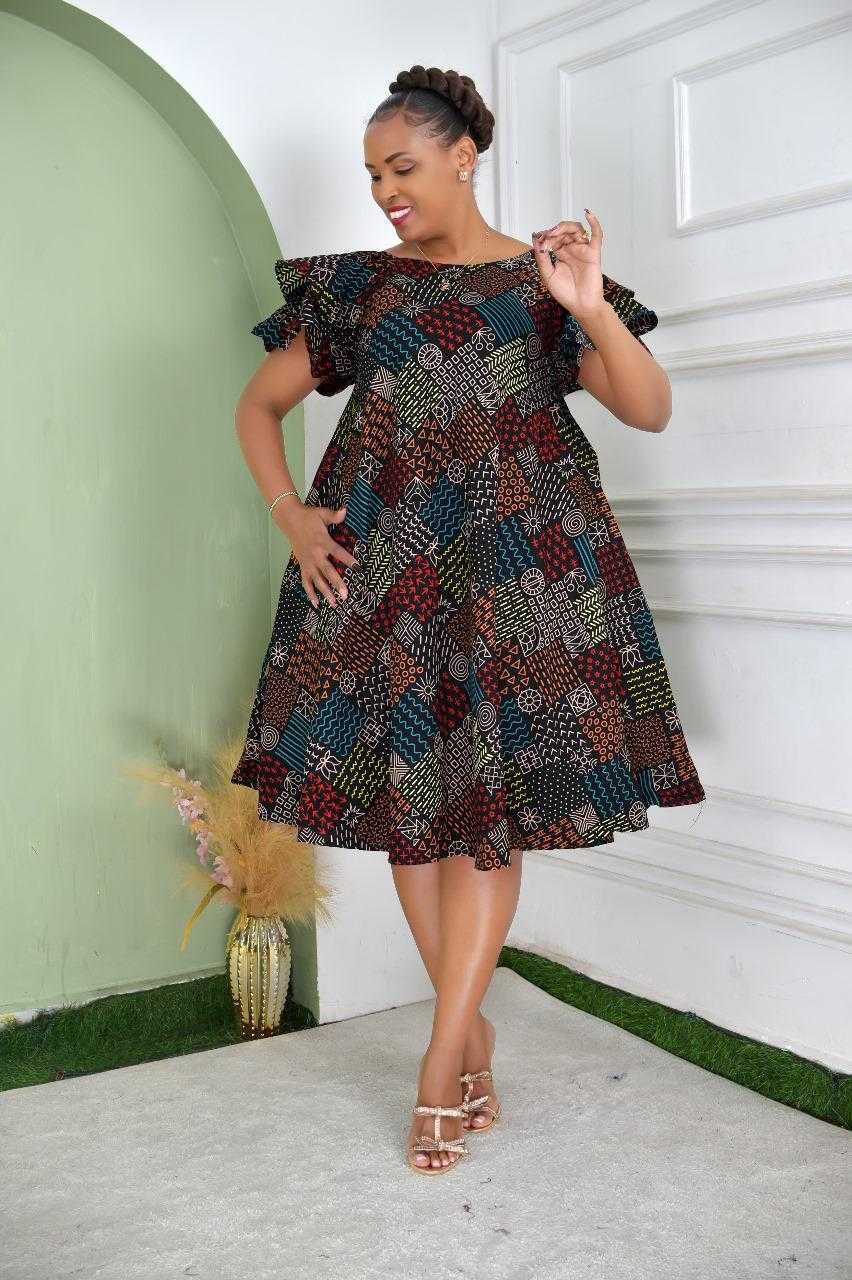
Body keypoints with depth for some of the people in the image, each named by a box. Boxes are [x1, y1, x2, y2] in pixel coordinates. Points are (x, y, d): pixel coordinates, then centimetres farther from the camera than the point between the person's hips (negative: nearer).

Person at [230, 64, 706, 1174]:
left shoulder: (540, 279, 7)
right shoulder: (357, 285, 13)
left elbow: (650, 409, -2)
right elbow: (260, 404, 18)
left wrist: (590, 308, -19)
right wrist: (288, 513, 3)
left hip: (513, 557, -2)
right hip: (385, 561, 3)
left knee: (489, 798, -7)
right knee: (406, 786, 1)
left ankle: (441, 1061, 1)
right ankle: (472, 1030, 17)